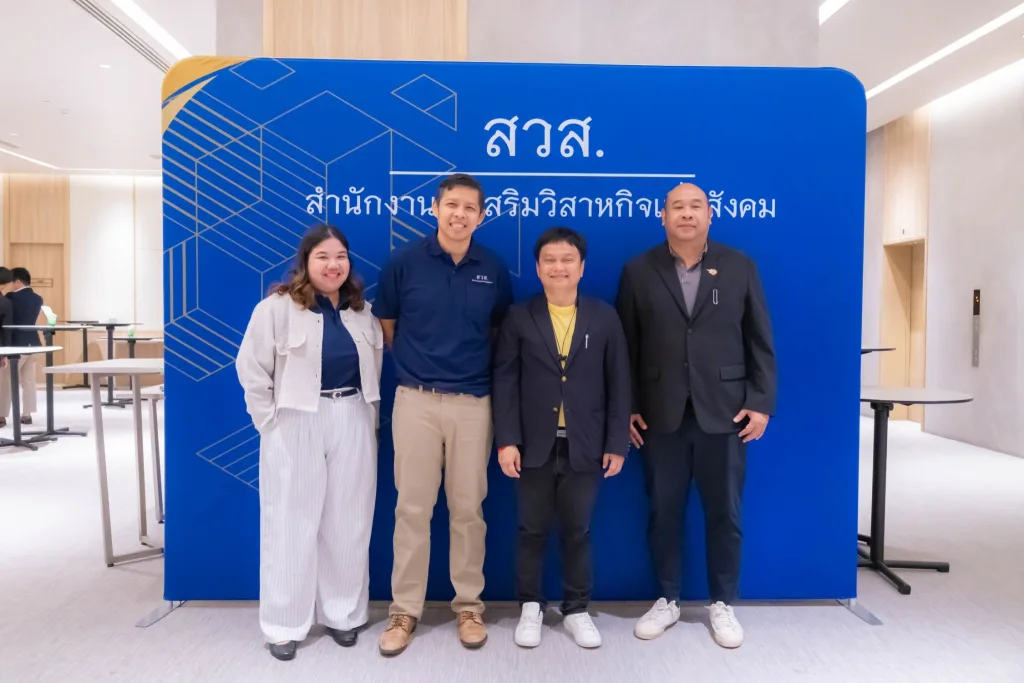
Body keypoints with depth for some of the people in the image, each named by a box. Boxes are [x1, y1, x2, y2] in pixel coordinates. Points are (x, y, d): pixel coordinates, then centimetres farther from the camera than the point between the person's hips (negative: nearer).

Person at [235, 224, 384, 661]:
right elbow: (252, 369, -5)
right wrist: (271, 423, -7)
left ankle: (343, 615, 27)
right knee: (292, 525, 5)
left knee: (348, 525, 11)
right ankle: (284, 625, 19)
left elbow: (376, 367, 13)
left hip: (353, 423, 4)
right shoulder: (278, 307, -7)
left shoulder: (362, 310, 8)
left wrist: (368, 417, 6)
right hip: (296, 426, -4)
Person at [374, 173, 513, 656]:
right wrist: (417, 363, 11)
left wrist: (473, 363, 11)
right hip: (416, 399, -1)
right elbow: (387, 325, 9)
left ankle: (468, 605, 25)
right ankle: (404, 609, 20)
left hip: (474, 402, 1)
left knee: (468, 508, 9)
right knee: (412, 507, 5)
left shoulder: (494, 269, 2)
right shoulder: (404, 261, -2)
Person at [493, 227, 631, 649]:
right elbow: (505, 381, -2)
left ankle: (577, 609, 29)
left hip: (584, 447, 1)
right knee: (532, 530, 11)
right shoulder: (519, 317, 1)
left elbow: (618, 383, 2)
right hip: (533, 445, 0)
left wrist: (617, 443, -2)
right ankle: (530, 607, 29)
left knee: (577, 531, 12)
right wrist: (506, 441, -9)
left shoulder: (604, 317, 2)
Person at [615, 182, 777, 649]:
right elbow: (626, 346, 2)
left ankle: (722, 604, 28)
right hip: (660, 415, 0)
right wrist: (626, 408, -2)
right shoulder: (639, 272, 3)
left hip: (724, 413, 0)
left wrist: (760, 402, -3)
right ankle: (667, 600, 28)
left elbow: (760, 342, 3)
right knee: (663, 512, 10)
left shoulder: (739, 267, 4)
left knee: (724, 513, 10)